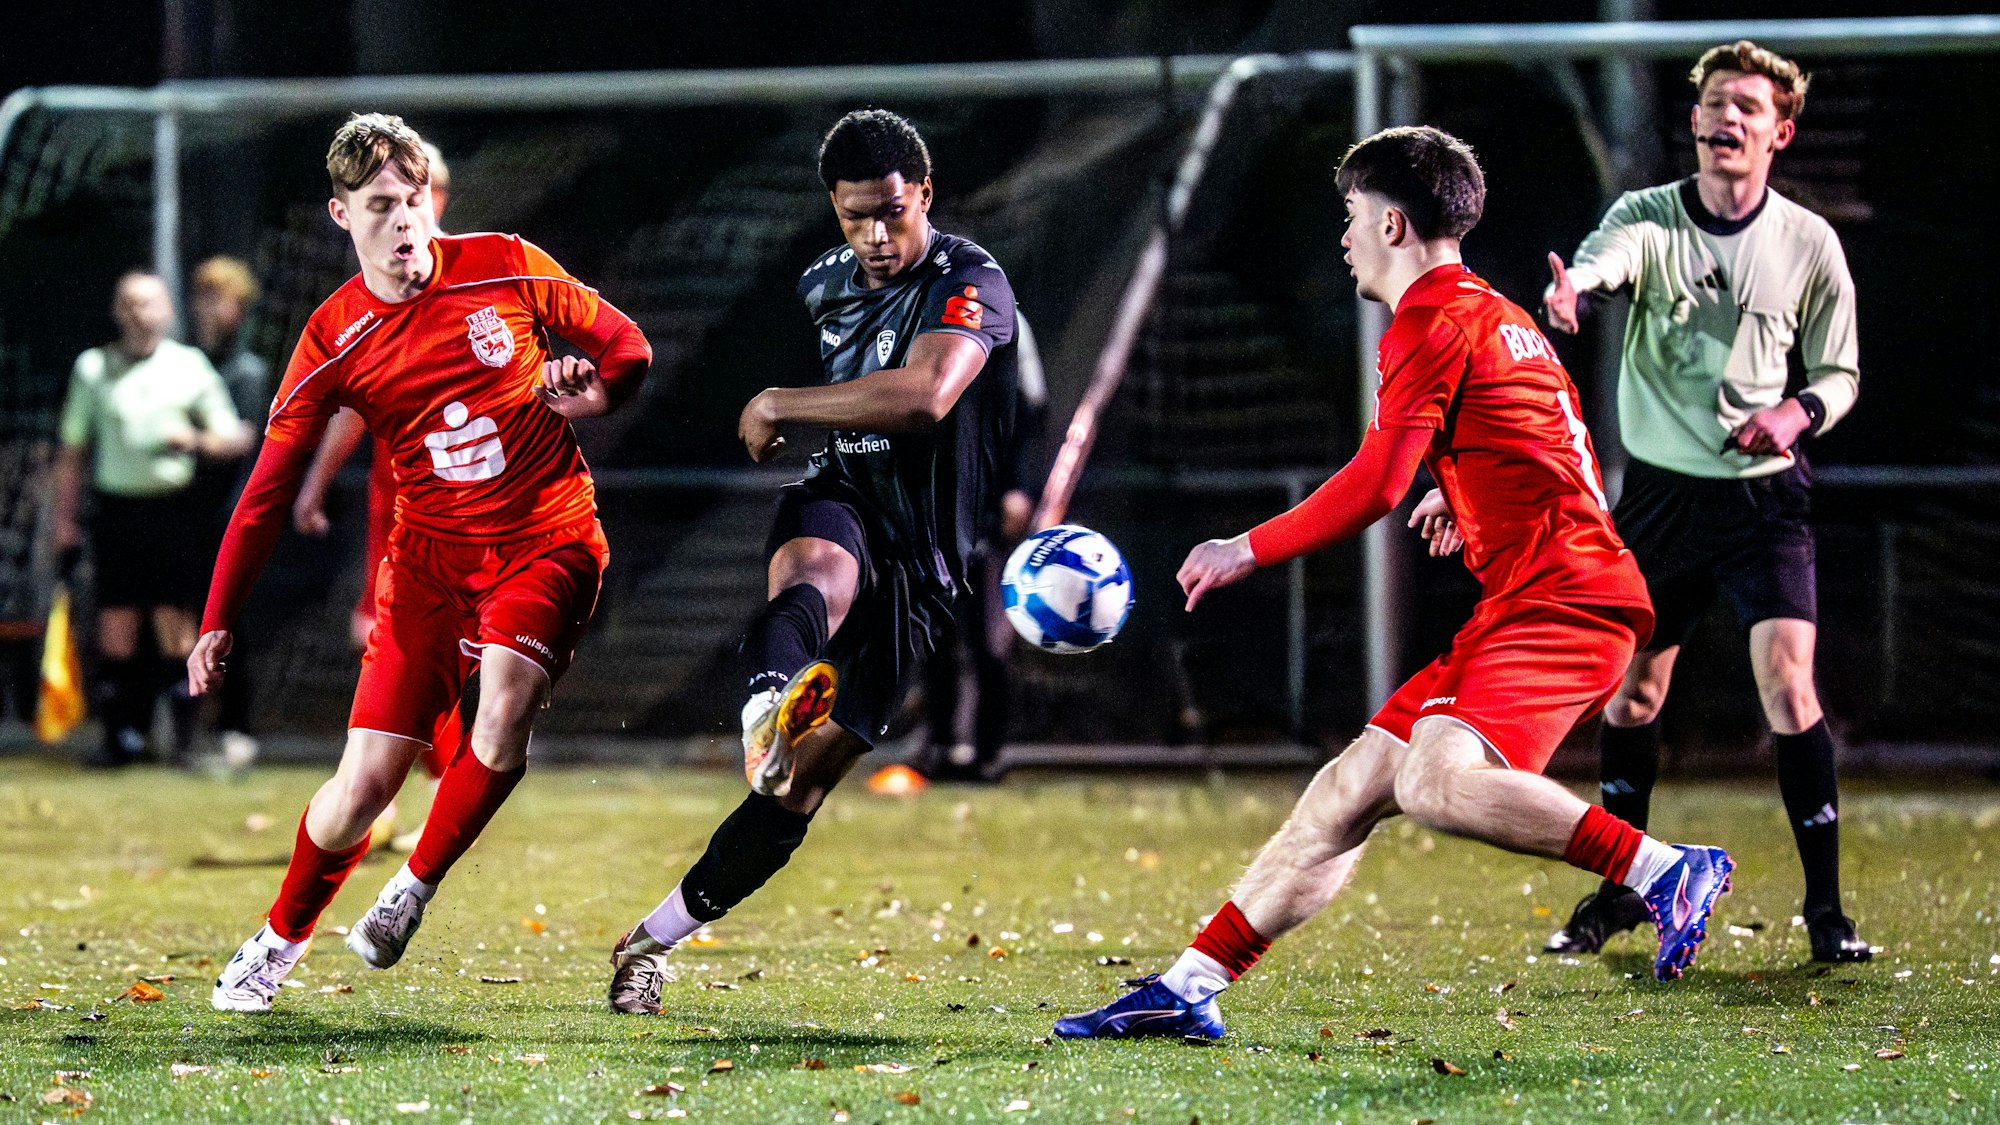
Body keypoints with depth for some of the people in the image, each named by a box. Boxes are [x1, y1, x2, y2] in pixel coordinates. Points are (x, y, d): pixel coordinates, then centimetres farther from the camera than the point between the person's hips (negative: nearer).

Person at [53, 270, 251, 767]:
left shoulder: (190, 366, 7)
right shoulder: (92, 369, 11)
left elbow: (236, 439, 8)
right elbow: (72, 450, 15)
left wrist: (196, 440, -12)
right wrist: (65, 519, 9)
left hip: (174, 507, -2)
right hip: (117, 507, 2)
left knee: (175, 624, -6)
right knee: (116, 627, -2)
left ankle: (185, 736, -3)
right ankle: (122, 736, 3)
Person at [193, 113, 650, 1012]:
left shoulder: (507, 270, -6)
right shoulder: (333, 342, -4)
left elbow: (626, 346, 7)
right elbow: (269, 490, 1)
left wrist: (593, 390, -16)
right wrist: (218, 622, -3)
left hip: (549, 541, -1)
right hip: (430, 558, 1)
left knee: (504, 713, -29)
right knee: (364, 784, -5)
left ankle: (415, 889, -4)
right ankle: (281, 939, 22)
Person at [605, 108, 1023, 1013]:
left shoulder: (970, 283, -12)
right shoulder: (821, 284, 11)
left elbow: (925, 395, -30)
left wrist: (778, 405, -22)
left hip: (920, 563, -2)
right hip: (835, 506, 3)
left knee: (800, 787, -3)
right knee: (815, 581, -39)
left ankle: (653, 938, 10)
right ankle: (772, 701, -73)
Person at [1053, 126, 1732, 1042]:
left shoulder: (1431, 322, -7)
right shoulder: (1497, 315, 23)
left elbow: (1374, 487, -14)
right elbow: (1550, 456, 36)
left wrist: (1249, 551, -5)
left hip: (1562, 598, -10)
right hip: (1520, 610, 10)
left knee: (1436, 782, -31)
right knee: (1350, 786, 7)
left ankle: (1663, 870, -26)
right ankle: (1189, 988, 8)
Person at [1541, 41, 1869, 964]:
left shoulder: (1808, 243, -2)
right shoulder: (1649, 218, -4)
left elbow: (1840, 372, 8)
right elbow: (1602, 259, -27)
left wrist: (1797, 412, -14)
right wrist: (1568, 288, -52)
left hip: (1762, 496, -1)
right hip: (1659, 493, 1)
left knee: (1788, 688, -15)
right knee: (1630, 694, 10)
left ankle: (1826, 907, -5)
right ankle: (1621, 891, 28)